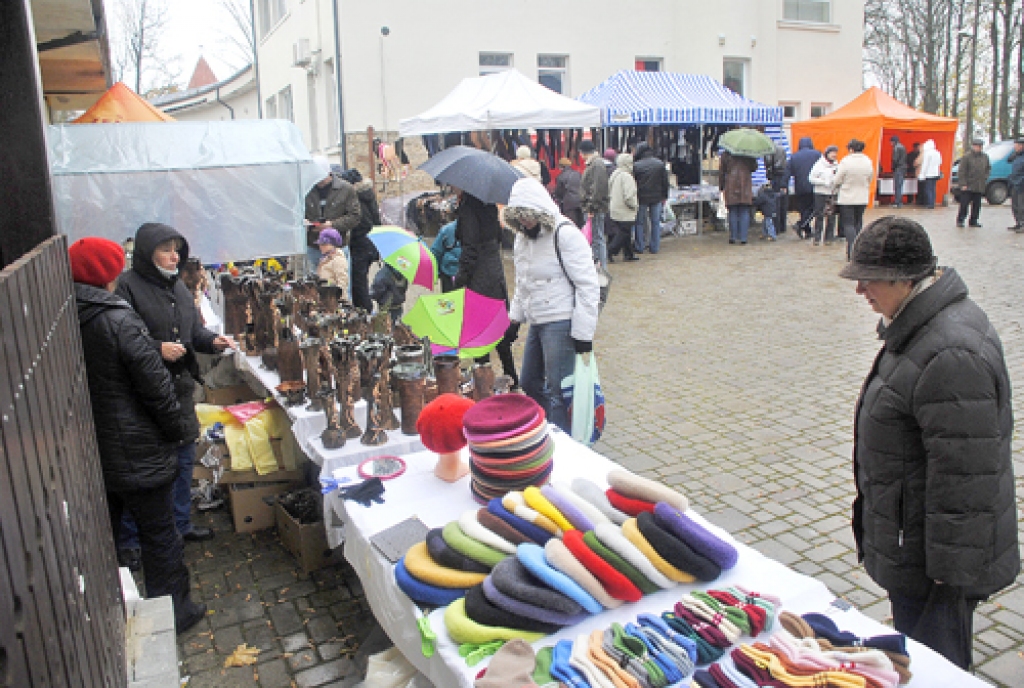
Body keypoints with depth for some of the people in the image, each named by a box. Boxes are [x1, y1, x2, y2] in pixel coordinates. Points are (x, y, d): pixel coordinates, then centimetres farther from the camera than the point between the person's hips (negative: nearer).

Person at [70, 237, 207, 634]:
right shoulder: (118, 321, -22)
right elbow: (155, 384, -19)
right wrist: (178, 429, -5)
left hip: (88, 453, 7)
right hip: (137, 453, -7)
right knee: (159, 533, 9)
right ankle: (173, 612, 22)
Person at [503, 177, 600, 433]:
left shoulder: (566, 235, -14)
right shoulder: (522, 239, 12)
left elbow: (587, 285, -16)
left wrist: (583, 332, -19)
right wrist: (515, 318, 18)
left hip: (560, 323, -9)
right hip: (536, 323, 9)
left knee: (557, 392, -7)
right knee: (530, 384, 17)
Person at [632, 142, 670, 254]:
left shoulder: (636, 165, -9)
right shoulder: (660, 164, 0)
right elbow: (665, 182, 6)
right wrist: (664, 197, 15)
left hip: (641, 198, -2)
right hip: (657, 198, 2)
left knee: (640, 223, 8)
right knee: (656, 222, 10)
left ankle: (640, 247, 10)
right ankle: (654, 247, 12)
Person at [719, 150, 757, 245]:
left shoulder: (726, 154, 2)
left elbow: (721, 171, 5)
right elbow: (754, 167, 11)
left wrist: (721, 187, 12)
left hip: (731, 187, 0)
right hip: (745, 187, 0)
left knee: (733, 212, 6)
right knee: (744, 212, 4)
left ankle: (733, 237, 5)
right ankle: (743, 237, 1)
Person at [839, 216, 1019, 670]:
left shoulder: (951, 355, -30)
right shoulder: (921, 323, 4)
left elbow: (964, 475, -28)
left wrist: (950, 568, -21)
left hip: (930, 561, -10)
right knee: (912, 653, 26)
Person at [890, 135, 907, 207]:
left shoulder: (896, 147, -12)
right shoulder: (903, 147, 17)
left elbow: (895, 159, -19)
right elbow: (905, 159, 17)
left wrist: (893, 167, -5)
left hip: (898, 169, -9)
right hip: (903, 168, 9)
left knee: (897, 186, -8)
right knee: (900, 186, 13)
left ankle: (897, 203, -10)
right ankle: (900, 202, 16)